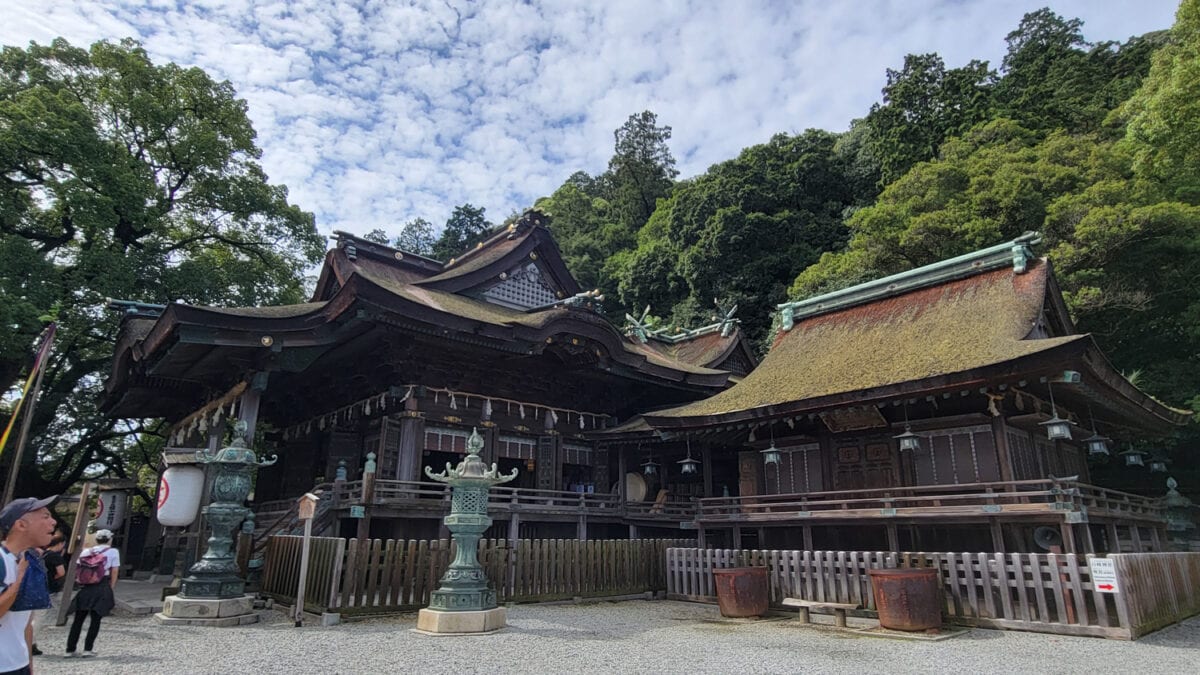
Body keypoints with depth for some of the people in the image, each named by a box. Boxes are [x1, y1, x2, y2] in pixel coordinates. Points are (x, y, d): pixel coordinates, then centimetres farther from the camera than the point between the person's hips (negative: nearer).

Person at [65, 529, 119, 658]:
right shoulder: (113, 552, 2)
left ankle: (70, 649, 13)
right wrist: (110, 589, 6)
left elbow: (77, 570, 6)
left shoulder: (85, 551, 10)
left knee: (78, 619, 11)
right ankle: (88, 649, 3)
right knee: (95, 619, 4)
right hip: (102, 587, -3)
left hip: (85, 588, 3)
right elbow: (114, 573, -1)